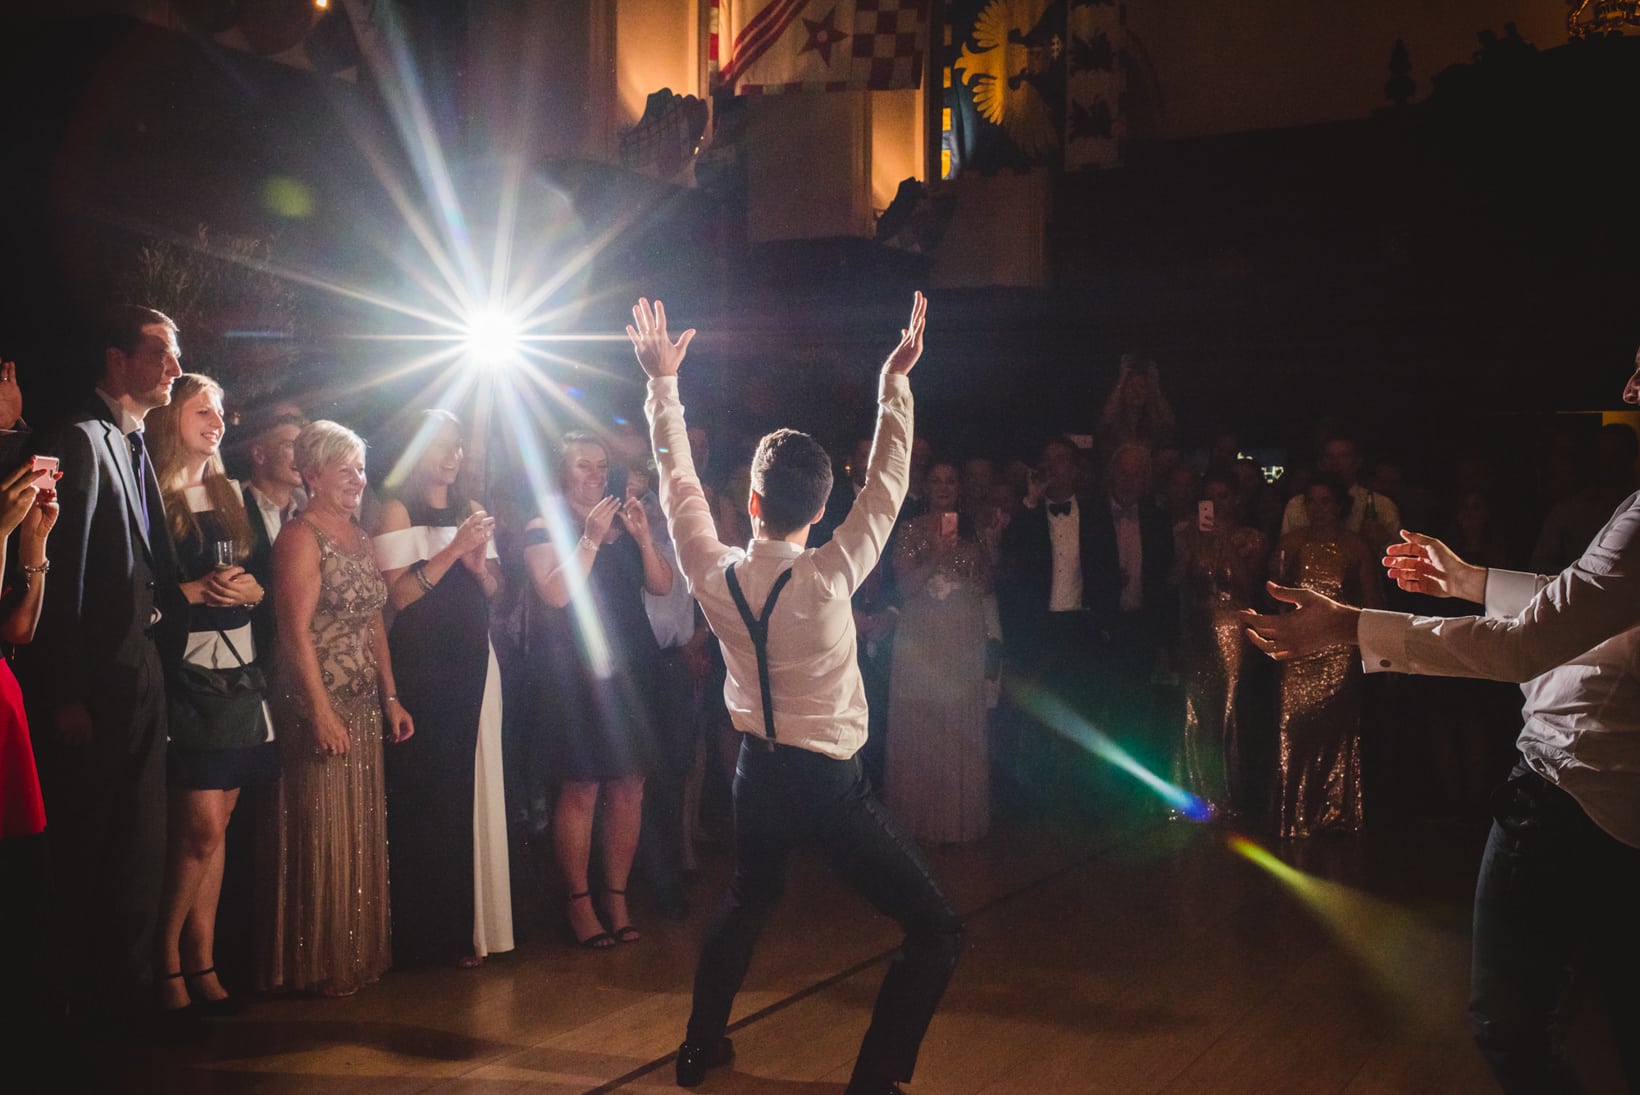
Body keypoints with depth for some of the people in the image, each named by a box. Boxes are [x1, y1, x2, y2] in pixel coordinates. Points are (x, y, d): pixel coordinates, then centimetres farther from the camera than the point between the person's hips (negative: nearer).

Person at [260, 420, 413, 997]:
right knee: (322, 832, -1)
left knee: (362, 832, 12)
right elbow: (295, 631, -16)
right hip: (319, 706, -8)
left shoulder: (360, 537, 15)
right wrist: (321, 712, -20)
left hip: (364, 705, 8)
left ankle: (359, 950, 23)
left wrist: (391, 698, 11)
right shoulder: (301, 537, -10)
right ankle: (318, 963, 10)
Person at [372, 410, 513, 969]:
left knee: (471, 790, 6)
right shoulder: (398, 510, -2)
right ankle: (430, 931, 5)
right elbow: (398, 592, -12)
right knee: (428, 793, -4)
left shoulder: (468, 509, 16)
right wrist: (453, 550, -18)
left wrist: (478, 561, -6)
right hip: (422, 665, -6)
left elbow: (492, 588, 14)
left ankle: (467, 922, 15)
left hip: (472, 660, 6)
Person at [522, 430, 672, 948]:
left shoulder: (624, 524, 16)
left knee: (629, 787, 4)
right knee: (581, 790, -5)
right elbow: (556, 593, -13)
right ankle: (579, 902, 7)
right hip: (576, 671, -5)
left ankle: (617, 896, 15)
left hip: (631, 671, 5)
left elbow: (661, 585, 8)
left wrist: (642, 536, -6)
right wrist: (591, 537, -16)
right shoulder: (545, 527, 1)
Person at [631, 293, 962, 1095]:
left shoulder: (713, 574, -8)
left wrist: (662, 380, 13)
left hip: (758, 772, 6)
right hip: (829, 782, -6)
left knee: (748, 900, 33)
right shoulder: (829, 576, -19)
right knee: (936, 930, 2)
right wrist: (895, 378, -2)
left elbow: (677, 474, 4)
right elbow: (888, 482, -9)